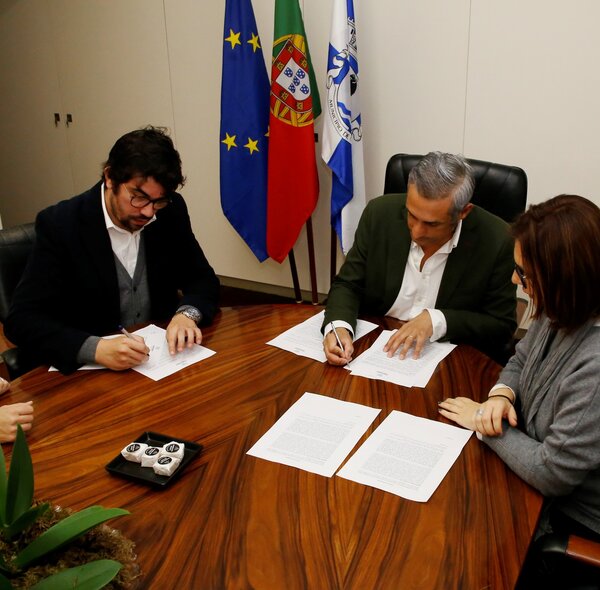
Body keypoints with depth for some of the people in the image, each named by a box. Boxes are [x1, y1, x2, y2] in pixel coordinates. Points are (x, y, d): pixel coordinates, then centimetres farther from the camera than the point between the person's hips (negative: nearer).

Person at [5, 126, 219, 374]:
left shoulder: (171, 211, -4)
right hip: (90, 370, -2)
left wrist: (186, 314, -18)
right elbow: (22, 320, -16)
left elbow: (203, 279, 4)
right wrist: (95, 348, -32)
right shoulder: (59, 224, -13)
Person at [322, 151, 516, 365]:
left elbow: (502, 325, -7)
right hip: (375, 350, 1)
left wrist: (435, 321, -20)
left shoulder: (495, 241, -16)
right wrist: (338, 327, -21)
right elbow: (347, 285, -1)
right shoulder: (380, 213, -10)